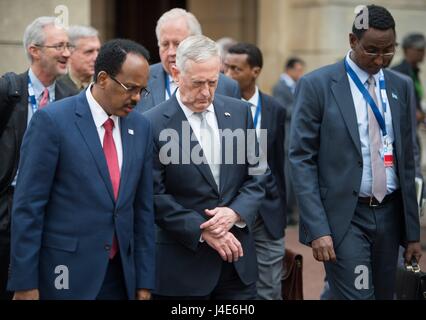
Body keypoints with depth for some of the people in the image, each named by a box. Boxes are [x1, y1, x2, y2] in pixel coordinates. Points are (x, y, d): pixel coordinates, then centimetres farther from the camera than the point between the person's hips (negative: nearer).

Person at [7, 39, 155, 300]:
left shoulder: (141, 127, 6)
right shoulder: (52, 121, -10)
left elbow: (143, 207, 8)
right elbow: (28, 206, -10)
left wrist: (144, 280, 7)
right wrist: (25, 283, -11)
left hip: (120, 276, 5)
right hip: (65, 275, -4)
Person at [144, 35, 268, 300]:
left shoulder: (239, 112, 5)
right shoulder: (154, 124, -8)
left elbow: (258, 173, 8)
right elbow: (155, 196, -9)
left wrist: (236, 213, -9)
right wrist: (202, 231, -14)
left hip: (237, 256, 4)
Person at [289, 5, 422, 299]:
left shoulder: (400, 87, 9)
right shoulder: (317, 85, -6)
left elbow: (406, 161, 12)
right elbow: (301, 159, -8)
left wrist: (412, 231, 10)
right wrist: (317, 228, -15)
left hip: (389, 215, 5)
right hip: (343, 217, -5)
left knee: (384, 295, 10)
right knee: (355, 295, -11)